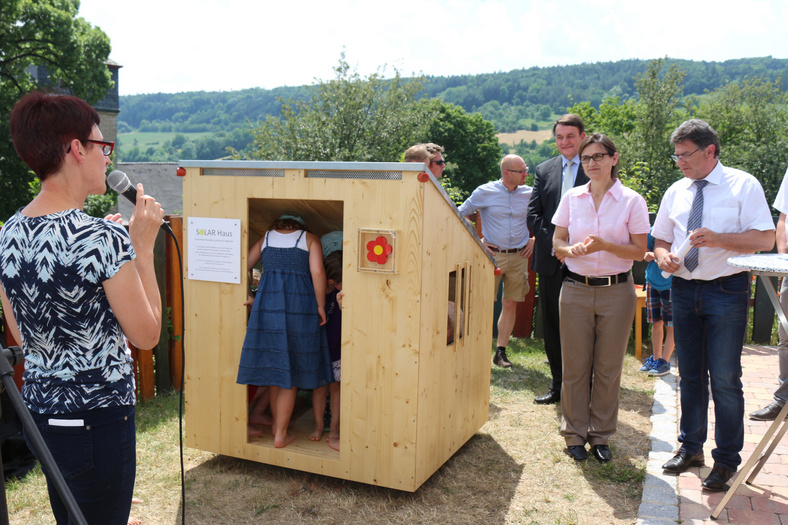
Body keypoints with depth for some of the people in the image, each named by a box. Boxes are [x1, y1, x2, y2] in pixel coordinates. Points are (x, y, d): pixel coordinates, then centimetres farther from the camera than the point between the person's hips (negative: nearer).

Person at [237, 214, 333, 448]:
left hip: (267, 303, 3)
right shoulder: (310, 238, 8)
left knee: (274, 365, 15)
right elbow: (317, 272, -6)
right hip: (299, 303, -3)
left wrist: (246, 297, 17)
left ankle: (277, 424, 30)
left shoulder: (265, 238, 17)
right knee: (291, 370, 4)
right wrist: (320, 307, -1)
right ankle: (281, 434, 9)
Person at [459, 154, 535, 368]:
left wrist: (535, 239, 8)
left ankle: (501, 351, 15)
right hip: (492, 254, -3)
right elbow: (460, 214, 5)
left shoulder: (529, 194, 5)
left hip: (519, 256, 3)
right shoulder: (485, 192, -4)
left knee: (510, 305, 5)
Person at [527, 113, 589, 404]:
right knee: (552, 327, 11)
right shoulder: (544, 170, 11)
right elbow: (533, 214, 6)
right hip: (551, 261, 4)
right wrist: (553, 243, -7)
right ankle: (558, 385, 25)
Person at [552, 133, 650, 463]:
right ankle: (574, 433, 19)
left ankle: (601, 435, 20)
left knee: (608, 367, 5)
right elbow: (557, 243, 9)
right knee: (575, 365, 5)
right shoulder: (572, 198, 7)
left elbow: (639, 251, -3)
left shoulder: (632, 201, -1)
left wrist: (604, 245, -19)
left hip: (616, 291, -1)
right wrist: (572, 250, -14)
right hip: (576, 289, 2)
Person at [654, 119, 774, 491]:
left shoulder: (743, 185, -4)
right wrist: (663, 255, -7)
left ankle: (727, 460, 13)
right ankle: (690, 448, 29)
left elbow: (765, 238, -11)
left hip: (726, 291, -5)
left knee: (724, 379, -2)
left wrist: (718, 239, -25)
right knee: (690, 375, 15)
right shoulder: (675, 192, 10)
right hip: (684, 290, 5)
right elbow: (661, 239, 16)